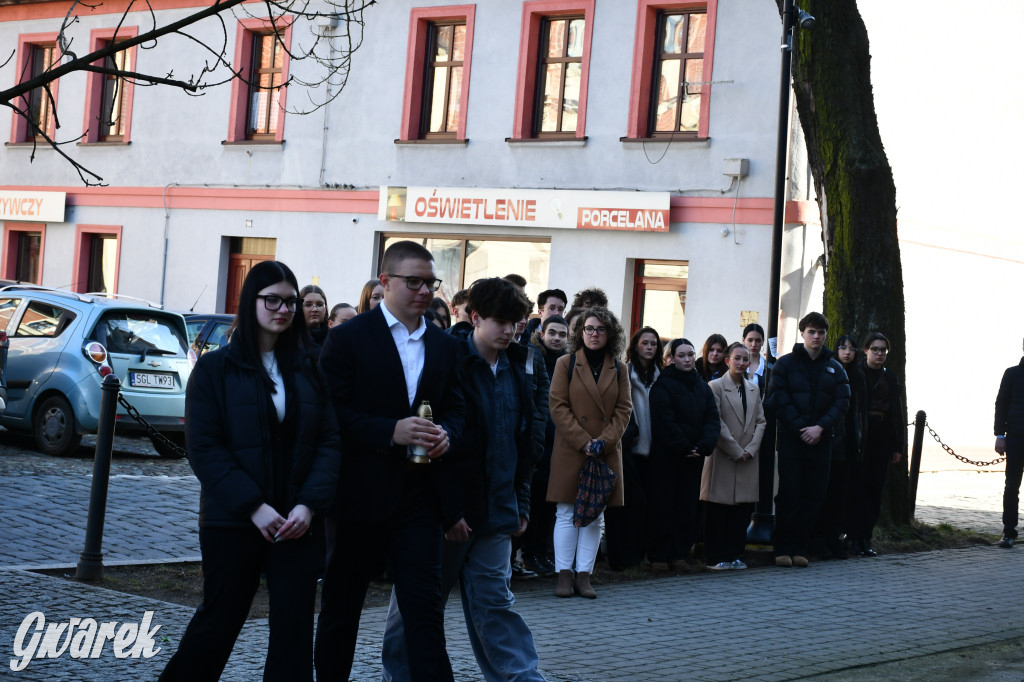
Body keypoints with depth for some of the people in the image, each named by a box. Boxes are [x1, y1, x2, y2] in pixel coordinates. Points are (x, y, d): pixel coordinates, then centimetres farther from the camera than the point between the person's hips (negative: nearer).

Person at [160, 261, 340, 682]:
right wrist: (253, 506, -17)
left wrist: (309, 504, -13)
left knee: (294, 627, 0)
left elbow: (328, 441, 2)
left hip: (299, 522, 2)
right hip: (232, 521, -2)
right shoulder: (216, 368, -2)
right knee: (220, 620, 9)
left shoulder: (307, 369, 6)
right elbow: (204, 448, -9)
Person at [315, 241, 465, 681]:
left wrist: (446, 432, -8)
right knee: (341, 606, 10)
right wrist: (391, 431, -22)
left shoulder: (444, 346, 11)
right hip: (360, 492, -3)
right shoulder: (349, 338, -5)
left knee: (425, 607, -2)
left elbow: (455, 407, 16)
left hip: (421, 492, 3)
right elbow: (331, 411, -12)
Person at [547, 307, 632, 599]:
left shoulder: (618, 370, 10)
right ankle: (564, 574, 3)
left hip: (606, 454, 3)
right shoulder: (566, 364, 2)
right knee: (567, 514, -1)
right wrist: (583, 441, -13)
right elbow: (558, 406, -4)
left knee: (594, 516, 4)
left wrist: (604, 441, -10)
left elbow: (624, 410, 5)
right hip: (569, 451, -3)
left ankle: (584, 575, 8)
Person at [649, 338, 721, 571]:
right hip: (667, 455, -5)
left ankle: (680, 554, 9)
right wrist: (684, 448, -16)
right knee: (664, 504, -3)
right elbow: (665, 421, -13)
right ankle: (660, 555, 1)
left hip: (693, 456, 5)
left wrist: (703, 446, -12)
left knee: (688, 506, 4)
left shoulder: (702, 387, 12)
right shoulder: (663, 385, -5)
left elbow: (712, 420, 4)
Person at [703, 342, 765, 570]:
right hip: (723, 458, -5)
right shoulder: (716, 386, -3)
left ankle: (735, 555, 12)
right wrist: (736, 451, -10)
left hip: (747, 459, 5)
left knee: (743, 509, 4)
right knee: (718, 512, -3)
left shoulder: (753, 389, 16)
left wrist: (750, 449, -2)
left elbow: (760, 421, 12)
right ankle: (717, 557, 3)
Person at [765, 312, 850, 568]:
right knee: (788, 494, -4)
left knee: (813, 495, 3)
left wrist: (820, 427, -12)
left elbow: (842, 402, 3)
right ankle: (783, 549, 1)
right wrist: (800, 428, -13)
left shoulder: (835, 368, 10)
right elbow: (778, 400, -5)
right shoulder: (785, 364, 2)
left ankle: (800, 548, 9)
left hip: (820, 440, 3)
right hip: (790, 439, -3)